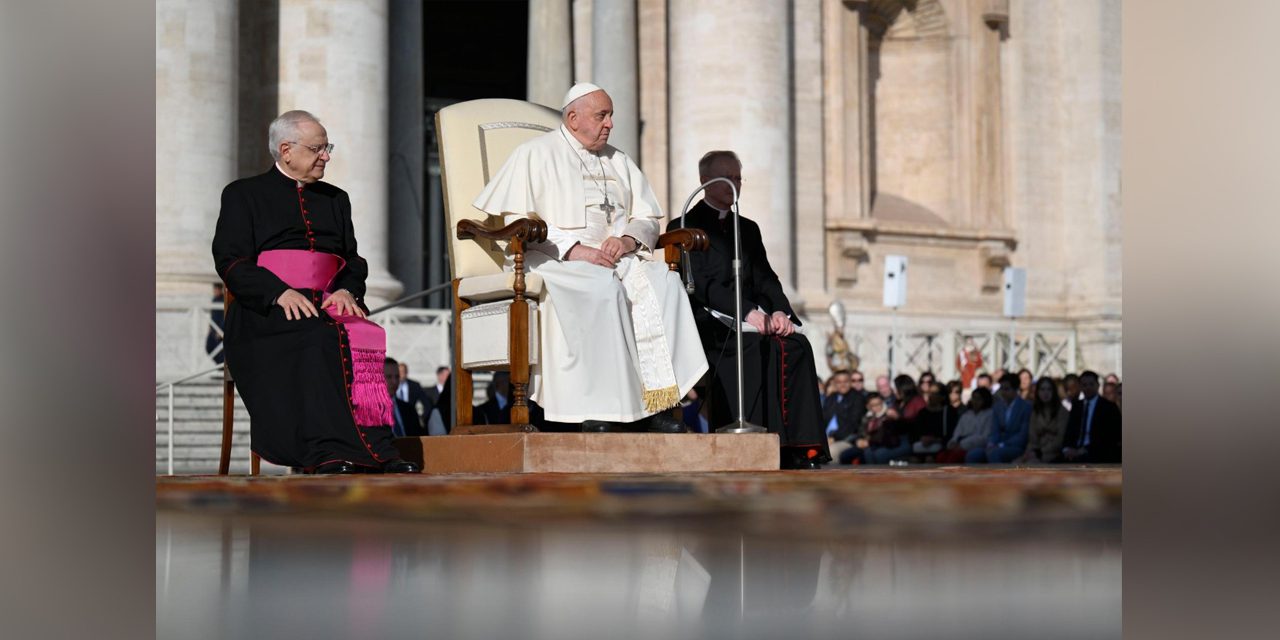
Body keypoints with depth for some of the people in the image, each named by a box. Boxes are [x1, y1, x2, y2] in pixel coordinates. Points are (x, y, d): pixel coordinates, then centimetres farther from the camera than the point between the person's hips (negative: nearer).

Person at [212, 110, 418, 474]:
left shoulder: (336, 199, 26)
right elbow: (230, 261, 0)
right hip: (266, 309, -4)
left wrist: (348, 291, -5)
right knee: (318, 335, -36)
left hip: (328, 303, 4)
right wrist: (280, 292, -17)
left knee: (363, 335, -31)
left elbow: (354, 262, 20)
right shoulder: (242, 195, 12)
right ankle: (328, 452, -44)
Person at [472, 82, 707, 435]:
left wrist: (628, 240, -8)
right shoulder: (535, 155, 5)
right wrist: (573, 249, -19)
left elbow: (647, 219, 17)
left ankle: (655, 404, -29)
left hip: (618, 254, 5)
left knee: (663, 282, -25)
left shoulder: (618, 162, 23)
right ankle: (598, 412, -35)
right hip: (553, 259, -5)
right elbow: (515, 221, -7)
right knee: (603, 288, -36)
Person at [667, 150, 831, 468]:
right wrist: (748, 312, -20)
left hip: (750, 321, 5)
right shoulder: (684, 227, 6)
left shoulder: (748, 229, 26)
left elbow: (765, 279, 15)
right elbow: (700, 285, -8)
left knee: (797, 345, -25)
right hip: (708, 322, -5)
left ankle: (798, 448, -33)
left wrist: (779, 311, -9)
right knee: (755, 346, -36)